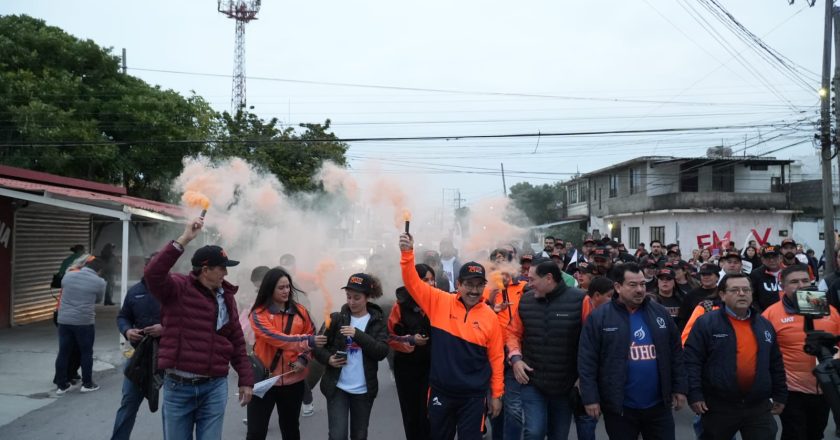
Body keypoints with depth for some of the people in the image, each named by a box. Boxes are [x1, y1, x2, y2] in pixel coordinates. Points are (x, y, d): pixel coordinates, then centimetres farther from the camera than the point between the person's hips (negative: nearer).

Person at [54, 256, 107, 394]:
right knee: (86, 353, 9)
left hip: (64, 320, 4)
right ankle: (87, 384, 15)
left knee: (63, 353, 11)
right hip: (84, 322, -4)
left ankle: (62, 385, 18)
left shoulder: (68, 276, 6)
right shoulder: (99, 282, -5)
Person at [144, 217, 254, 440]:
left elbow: (237, 341, 10)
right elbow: (153, 274, -28)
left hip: (214, 387, 3)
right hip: (178, 386, -3)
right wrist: (183, 240, -29)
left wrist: (246, 380, 9)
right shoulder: (178, 288, -6)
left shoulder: (226, 296, 7)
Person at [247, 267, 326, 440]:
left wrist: (304, 358, -9)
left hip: (293, 380, 3)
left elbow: (311, 335, 10)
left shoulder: (300, 311, 3)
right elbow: (275, 337, -23)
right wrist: (308, 341, -31)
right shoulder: (259, 314, -9)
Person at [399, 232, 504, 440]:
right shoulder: (440, 302, -5)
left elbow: (496, 357, 2)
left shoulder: (490, 317, -4)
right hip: (440, 391, 1)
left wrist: (496, 394, 4)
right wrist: (407, 253, -24)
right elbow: (413, 283, -10)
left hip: (473, 396, 0)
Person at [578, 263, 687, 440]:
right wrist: (590, 398, -12)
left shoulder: (660, 313, 4)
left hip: (659, 404, 3)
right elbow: (587, 361, -9)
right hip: (620, 406, -3)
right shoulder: (599, 317, -8)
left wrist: (679, 388, 7)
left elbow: (675, 353, 10)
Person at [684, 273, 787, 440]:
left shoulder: (765, 325, 10)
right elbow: (692, 360, -11)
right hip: (718, 406, -4)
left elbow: (776, 364, 17)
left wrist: (780, 395, 15)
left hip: (759, 407, 4)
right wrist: (695, 394, -16)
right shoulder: (706, 323, -7)